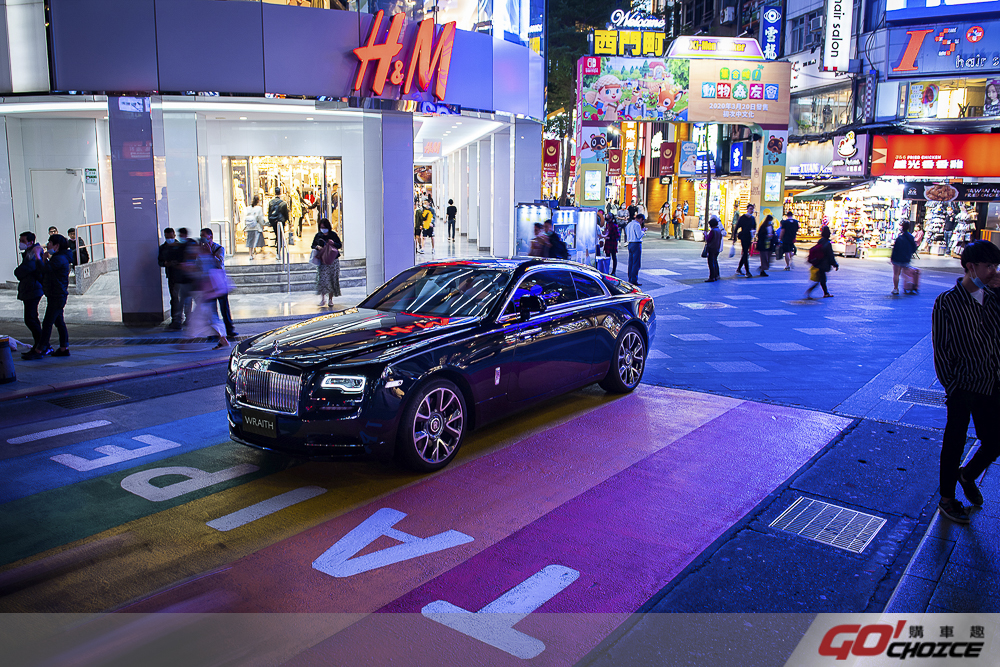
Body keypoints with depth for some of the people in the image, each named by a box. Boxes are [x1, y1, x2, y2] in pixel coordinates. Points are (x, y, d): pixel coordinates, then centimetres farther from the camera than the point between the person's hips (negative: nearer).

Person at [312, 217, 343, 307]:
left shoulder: (333, 235, 3)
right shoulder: (318, 235, 7)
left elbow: (340, 245, 7)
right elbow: (313, 245, 15)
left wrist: (333, 243, -13)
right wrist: (317, 247, -8)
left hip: (333, 260, 0)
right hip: (322, 261, 0)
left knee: (332, 280, 2)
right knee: (322, 279, -13)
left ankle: (330, 300, 11)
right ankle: (323, 298, -4)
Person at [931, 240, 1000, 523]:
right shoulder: (947, 302, -11)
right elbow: (941, 349, -9)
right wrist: (951, 387, -10)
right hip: (964, 386, -5)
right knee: (954, 445, 7)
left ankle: (967, 475, 43)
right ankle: (946, 499, 24)